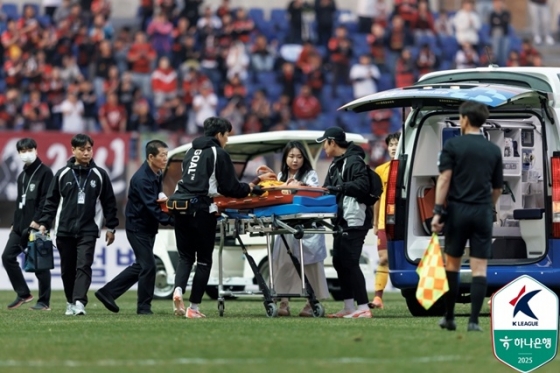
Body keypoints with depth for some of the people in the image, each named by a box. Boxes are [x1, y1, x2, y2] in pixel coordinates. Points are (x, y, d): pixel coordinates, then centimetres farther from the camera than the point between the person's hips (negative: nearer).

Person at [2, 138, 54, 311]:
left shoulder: (45, 173, -5)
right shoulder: (22, 176, 19)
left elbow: (46, 200, -13)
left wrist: (37, 220, -19)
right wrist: (15, 223, 16)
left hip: (36, 226, -8)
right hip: (20, 226, 8)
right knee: (8, 256, 0)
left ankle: (44, 301, 2)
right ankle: (23, 294, 9)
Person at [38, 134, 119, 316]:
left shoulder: (99, 175, 3)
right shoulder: (62, 174, 3)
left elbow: (109, 203, 8)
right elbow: (51, 201, 7)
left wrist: (111, 227, 6)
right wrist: (44, 224, 0)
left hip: (88, 230, -2)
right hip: (64, 230, 2)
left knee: (84, 266, -15)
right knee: (67, 269, 8)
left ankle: (80, 302, -23)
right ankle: (71, 302, 22)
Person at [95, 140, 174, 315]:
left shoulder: (156, 175, 7)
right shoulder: (142, 179, -23)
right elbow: (152, 207, -28)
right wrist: (172, 220, -36)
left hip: (148, 227, 9)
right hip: (138, 227, -9)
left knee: (141, 266, 14)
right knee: (148, 266, -8)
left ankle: (108, 293, 22)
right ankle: (144, 307, 3)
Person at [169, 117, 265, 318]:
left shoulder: (191, 152, 19)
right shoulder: (219, 154, -2)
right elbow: (231, 188, -2)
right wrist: (249, 188, 17)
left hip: (180, 206, 6)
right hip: (201, 208, -6)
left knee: (185, 256, 13)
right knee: (204, 260, 5)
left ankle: (178, 290, -15)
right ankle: (194, 307, 3)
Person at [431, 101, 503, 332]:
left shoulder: (453, 146, -2)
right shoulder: (494, 151, 8)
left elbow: (444, 179, -11)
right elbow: (497, 188, 15)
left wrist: (437, 211, -13)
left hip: (458, 210, -2)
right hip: (483, 213, 2)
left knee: (452, 264, 12)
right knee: (479, 268, -1)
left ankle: (449, 318, 17)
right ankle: (473, 321, -9)